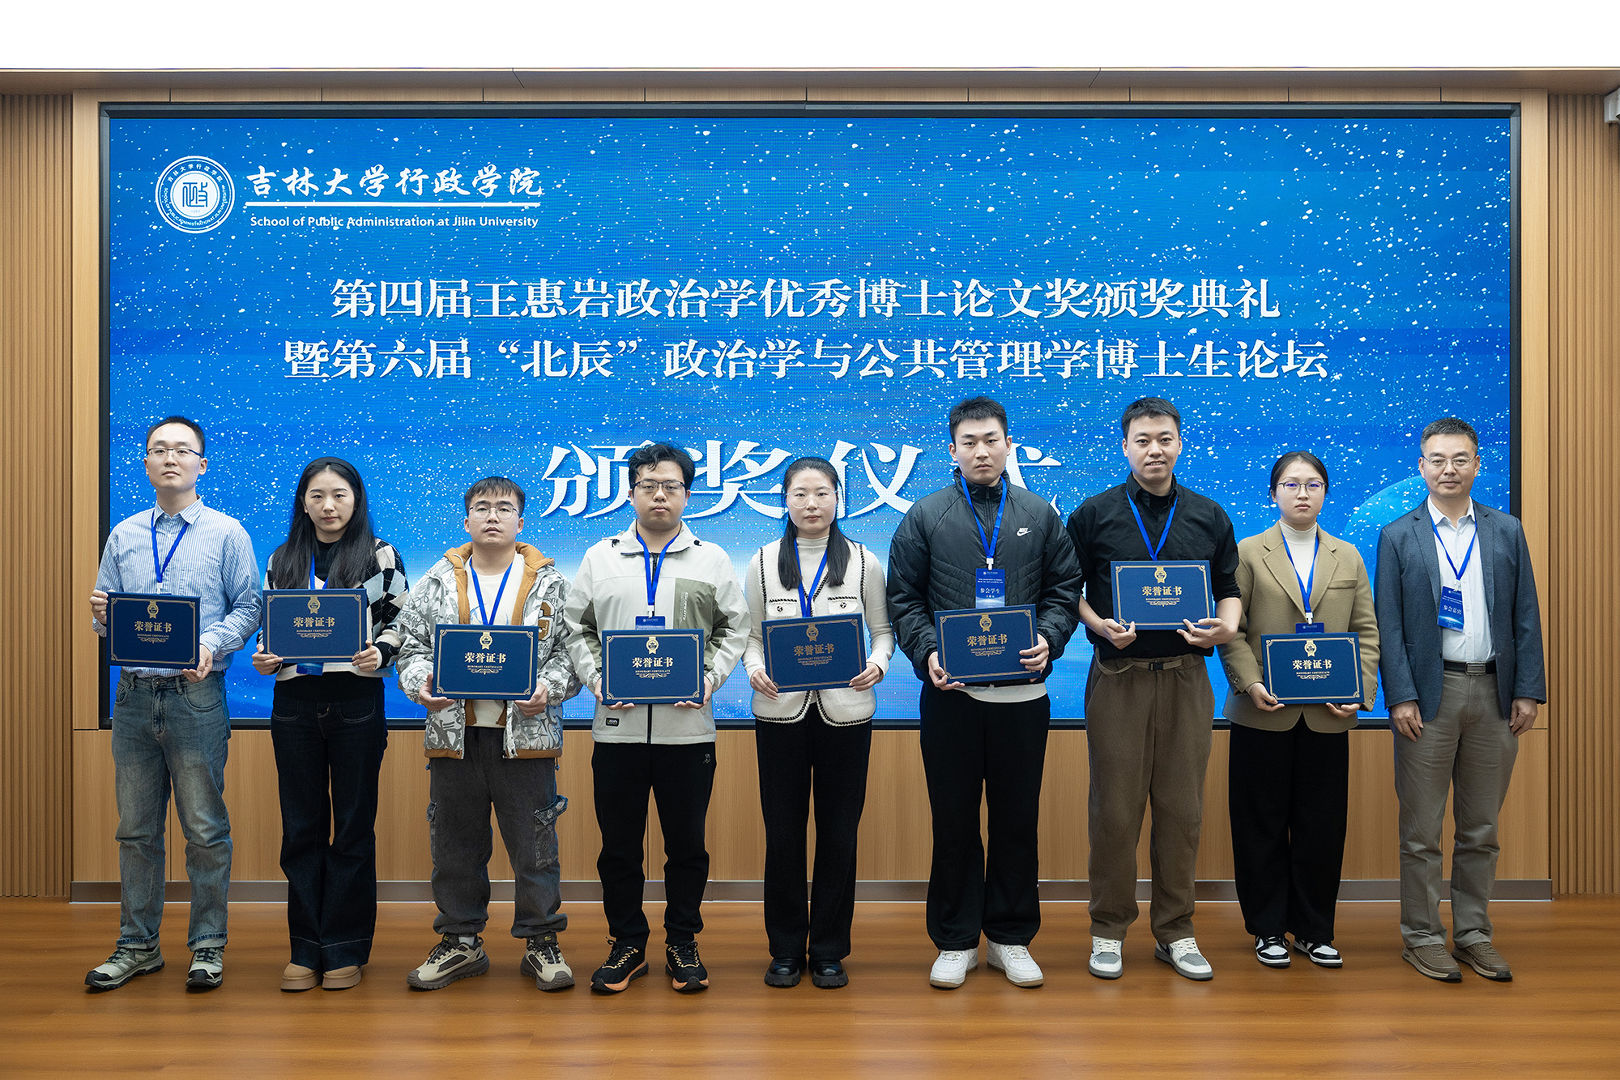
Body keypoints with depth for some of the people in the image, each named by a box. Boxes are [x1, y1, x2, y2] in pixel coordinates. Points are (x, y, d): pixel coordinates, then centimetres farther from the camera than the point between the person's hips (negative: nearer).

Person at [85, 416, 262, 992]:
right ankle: (137, 944, 21)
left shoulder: (226, 533, 2)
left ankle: (208, 945, 12)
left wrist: (211, 644, -17)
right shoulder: (123, 535, 13)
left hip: (197, 694, -4)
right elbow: (105, 616, 16)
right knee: (136, 829, 10)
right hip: (134, 692, 4)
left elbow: (249, 608, -2)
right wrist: (101, 615, -7)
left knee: (205, 829, 1)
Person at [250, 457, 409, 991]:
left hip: (357, 702, -3)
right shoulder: (282, 560, 12)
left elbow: (401, 622, 0)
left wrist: (378, 656, -18)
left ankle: (345, 950, 13)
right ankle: (306, 949, 17)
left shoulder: (381, 556, 2)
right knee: (302, 827, 7)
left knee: (353, 826, 4)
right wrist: (264, 660, -4)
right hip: (294, 704, 3)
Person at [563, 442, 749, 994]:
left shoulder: (712, 560, 7)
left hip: (687, 726, -1)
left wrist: (710, 680, -7)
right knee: (619, 844, 8)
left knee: (687, 844, 8)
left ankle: (683, 944, 23)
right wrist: (596, 679, -4)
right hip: (617, 726, 1)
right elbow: (577, 628, 10)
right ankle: (627, 944, 23)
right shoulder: (600, 558, 10)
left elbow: (734, 628, 7)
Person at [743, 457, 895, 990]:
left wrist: (878, 663, -12)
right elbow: (751, 635, 8)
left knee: (839, 831, 5)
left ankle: (829, 951, 19)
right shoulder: (764, 562, 6)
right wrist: (754, 668, -12)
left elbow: (882, 630, 8)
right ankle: (786, 950, 20)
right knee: (782, 831, 5)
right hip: (781, 711, 0)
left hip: (844, 710, 0)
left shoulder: (863, 562, 4)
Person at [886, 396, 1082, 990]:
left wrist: (1049, 640, -9)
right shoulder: (925, 516, 5)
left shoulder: (1040, 514, 9)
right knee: (953, 819, 6)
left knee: (1018, 818, 8)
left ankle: (1010, 938, 22)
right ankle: (955, 942, 18)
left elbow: (1064, 588, 9)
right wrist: (926, 652, -11)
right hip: (950, 691, -1)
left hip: (1022, 692, 1)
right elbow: (904, 599, 4)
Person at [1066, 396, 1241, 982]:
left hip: (1185, 675, 2)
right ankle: (1109, 930, 14)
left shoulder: (1209, 516, 11)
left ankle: (1175, 931, 18)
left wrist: (1227, 626, -6)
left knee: (1182, 808, 6)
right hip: (1118, 676, -2)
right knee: (1115, 808, 1)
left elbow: (1229, 589, 14)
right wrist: (1100, 625, -12)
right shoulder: (1094, 514, 4)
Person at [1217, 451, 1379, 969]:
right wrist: (1250, 684, -14)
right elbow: (1231, 630, -1)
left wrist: (1360, 690, -5)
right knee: (1262, 825, 4)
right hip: (1265, 713, -2)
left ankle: (1315, 931, 20)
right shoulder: (1248, 553, 4)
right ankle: (1268, 930, 17)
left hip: (1327, 716, 2)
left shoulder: (1349, 558, 13)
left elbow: (1367, 631, 9)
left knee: (1322, 827, 6)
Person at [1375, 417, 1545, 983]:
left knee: (1481, 829, 11)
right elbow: (1389, 625, -2)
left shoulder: (1507, 531, 9)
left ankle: (1473, 934, 21)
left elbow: (1526, 617, 7)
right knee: (1421, 829, 3)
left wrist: (1528, 691, 0)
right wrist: (1400, 697, -10)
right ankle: (1421, 936, 13)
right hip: (1430, 692, -2)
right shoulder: (1398, 537, 2)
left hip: (1494, 692, 3)